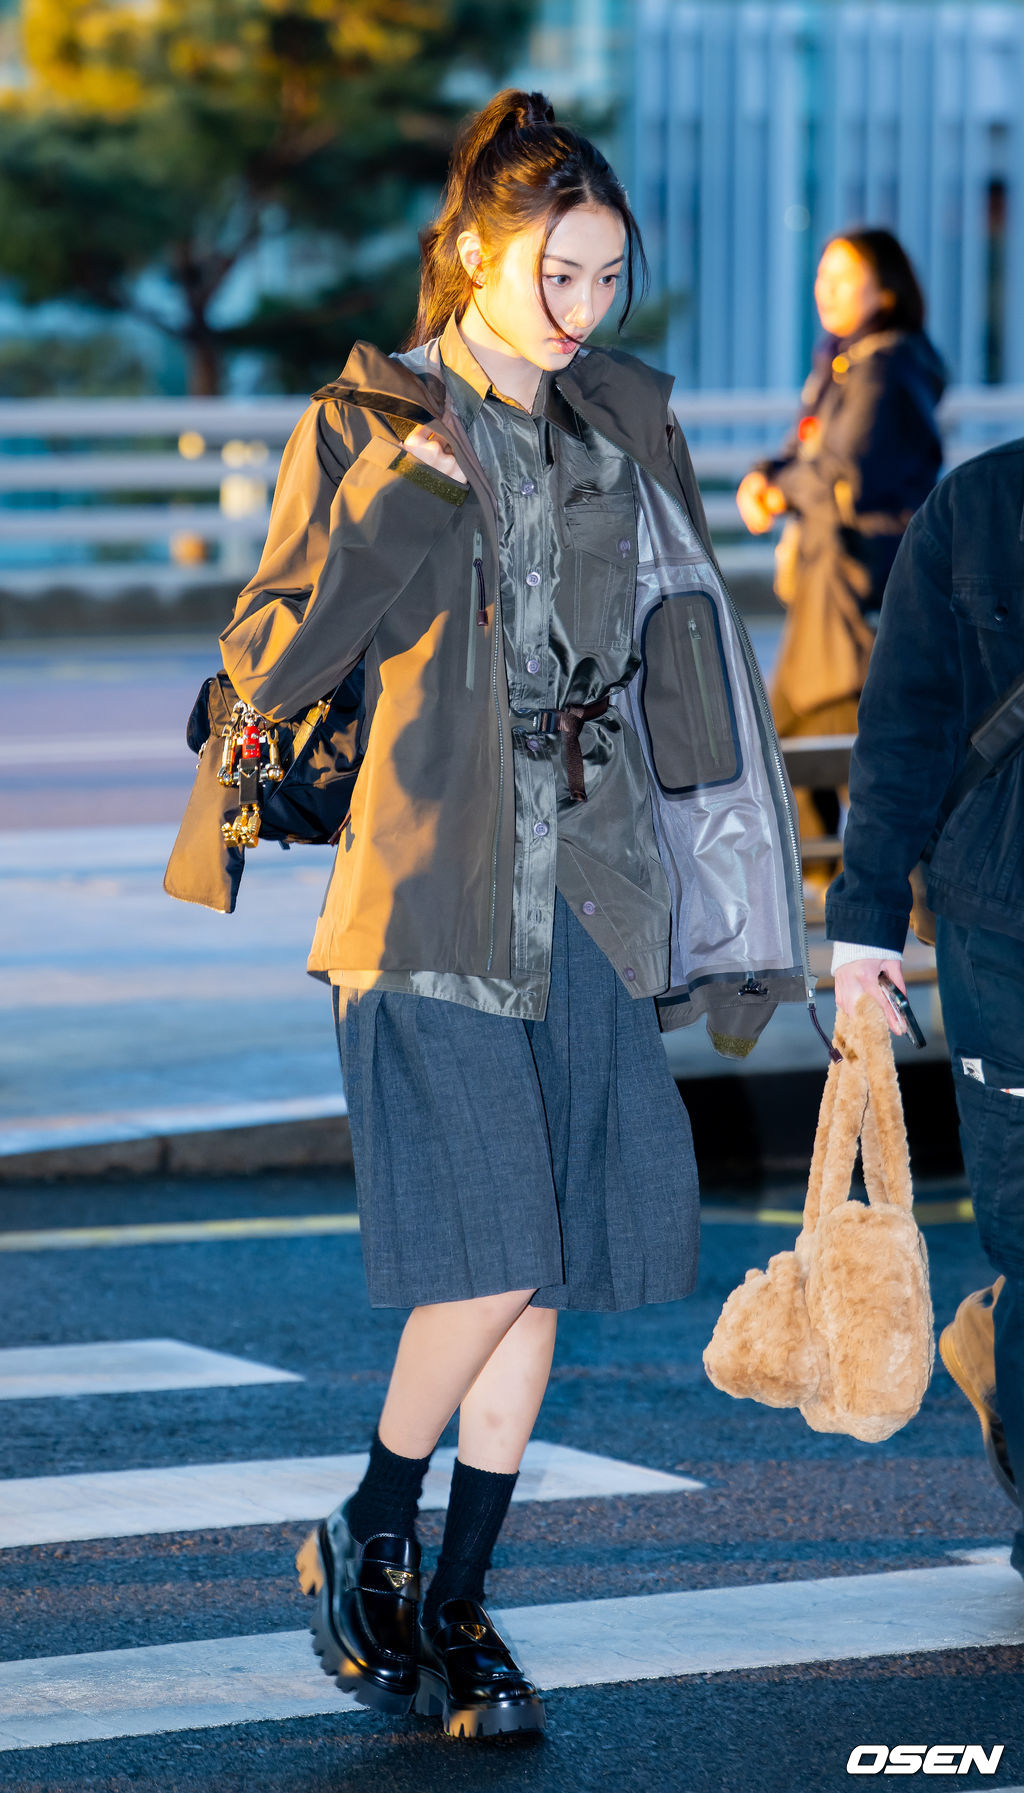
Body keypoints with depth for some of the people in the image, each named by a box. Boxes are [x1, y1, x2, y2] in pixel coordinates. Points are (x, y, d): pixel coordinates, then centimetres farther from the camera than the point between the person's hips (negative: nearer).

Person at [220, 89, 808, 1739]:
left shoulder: (629, 425, 12)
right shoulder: (368, 427, -1)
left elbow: (686, 664, 17)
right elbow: (269, 667, -8)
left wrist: (731, 910, 13)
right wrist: (398, 489, -18)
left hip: (596, 895, 5)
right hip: (440, 898, -5)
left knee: (546, 1271, 4)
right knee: (489, 1266, -12)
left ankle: (457, 1606, 15)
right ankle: (365, 1545, 11)